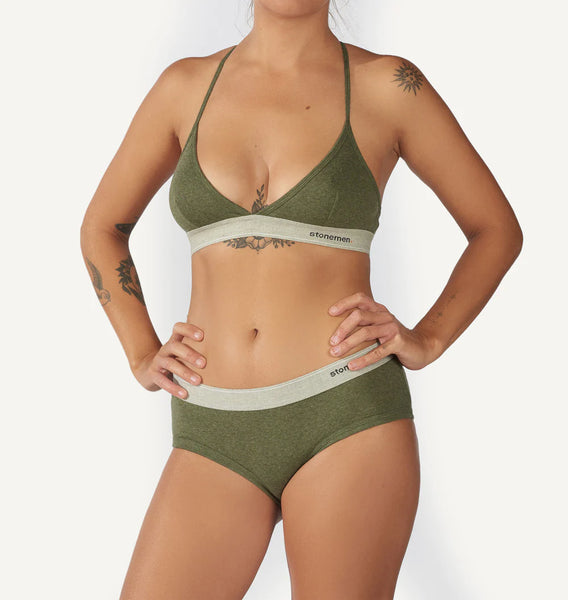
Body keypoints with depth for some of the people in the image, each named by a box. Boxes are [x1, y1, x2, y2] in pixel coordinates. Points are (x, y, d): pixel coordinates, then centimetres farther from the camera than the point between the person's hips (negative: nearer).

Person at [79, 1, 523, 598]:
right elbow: (101, 227, 20)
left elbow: (497, 228, 10)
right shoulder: (187, 84, 9)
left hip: (347, 418, -2)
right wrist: (143, 357, 8)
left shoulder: (387, 84, 1)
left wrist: (426, 340, -3)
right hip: (215, 437, 3)